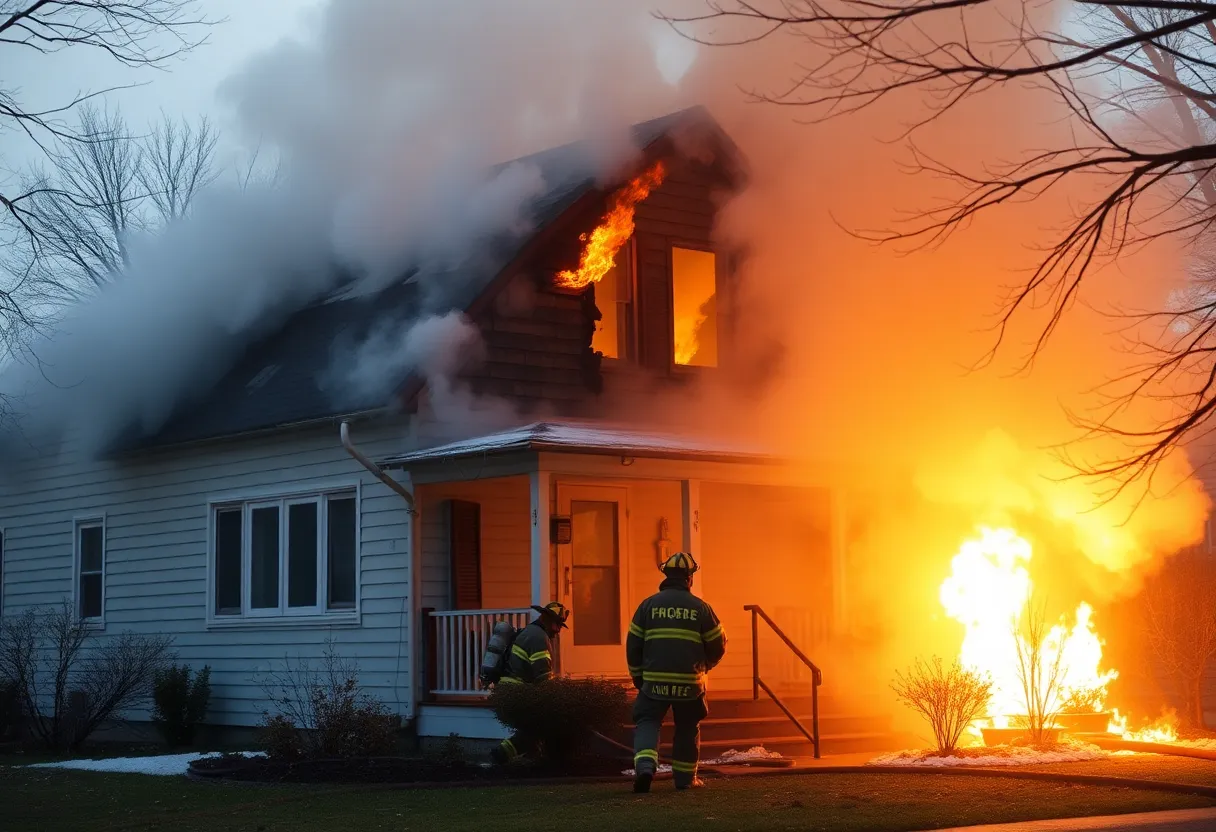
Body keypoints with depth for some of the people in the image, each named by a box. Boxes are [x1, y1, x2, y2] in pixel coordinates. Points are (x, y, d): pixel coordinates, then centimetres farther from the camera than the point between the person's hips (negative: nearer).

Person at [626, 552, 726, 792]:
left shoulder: (648, 605, 2)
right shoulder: (700, 608, 1)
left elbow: (632, 645, 3)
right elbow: (718, 646, 5)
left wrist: (638, 676, 16)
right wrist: (704, 665, 25)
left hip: (655, 680, 0)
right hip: (690, 682, 0)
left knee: (647, 723, 6)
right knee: (687, 729, 16)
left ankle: (644, 766, -17)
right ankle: (684, 777, 21)